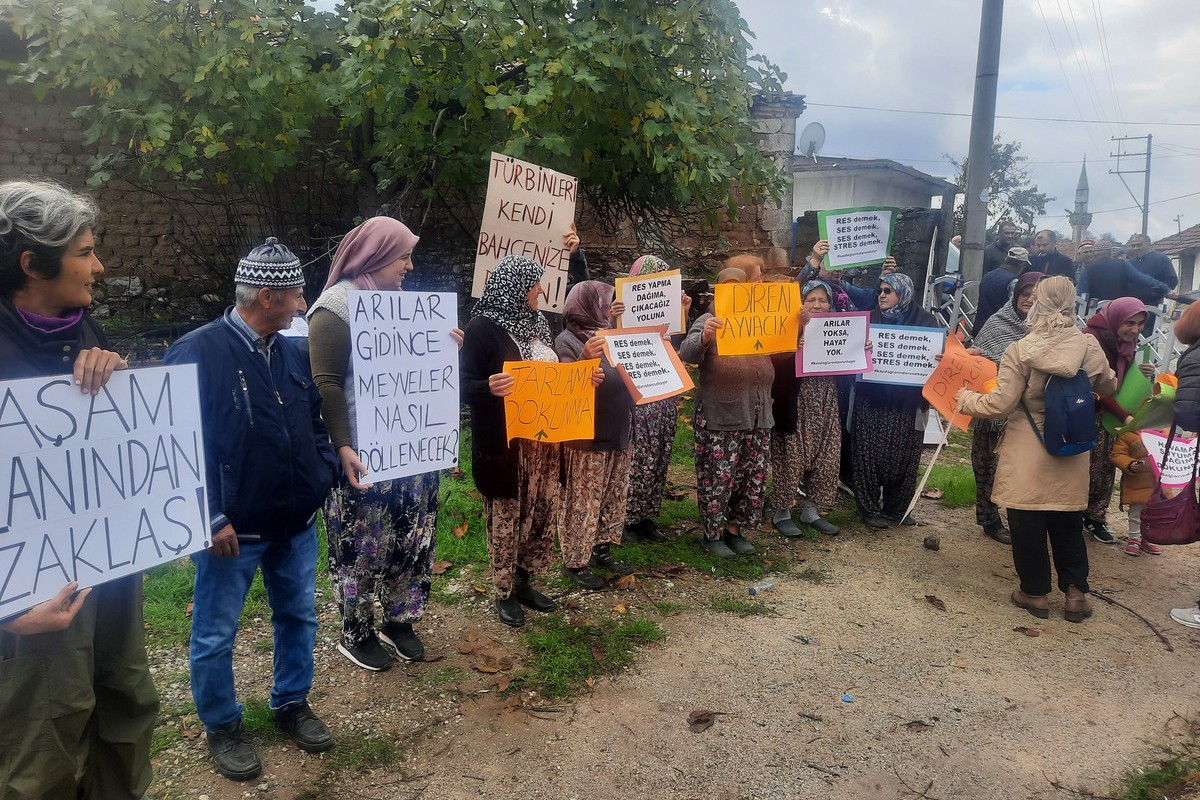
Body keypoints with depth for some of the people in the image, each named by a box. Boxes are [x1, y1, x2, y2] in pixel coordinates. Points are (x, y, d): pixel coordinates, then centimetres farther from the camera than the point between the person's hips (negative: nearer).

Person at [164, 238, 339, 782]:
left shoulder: (291, 352, 5)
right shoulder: (198, 352, -16)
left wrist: (325, 472, 3)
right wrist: (211, 517, -19)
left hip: (296, 523, 6)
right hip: (232, 530, -6)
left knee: (298, 618, 18)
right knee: (215, 636, 10)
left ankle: (292, 703, 38)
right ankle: (222, 727, 31)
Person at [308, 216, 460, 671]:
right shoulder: (337, 306, -10)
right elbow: (327, 384, -16)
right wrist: (343, 447, -23)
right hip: (365, 454, -7)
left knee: (412, 536, 13)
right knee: (363, 544, 4)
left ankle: (399, 620, 29)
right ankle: (356, 634, 20)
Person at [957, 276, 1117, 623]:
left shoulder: (1020, 351, -17)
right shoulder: (1089, 347, -6)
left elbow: (1000, 405, -16)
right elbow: (1108, 387, 12)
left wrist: (966, 398, 1)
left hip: (1027, 455, -3)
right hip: (1071, 453, 4)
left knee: (1028, 524, 9)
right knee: (1068, 523, 16)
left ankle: (1035, 592, 18)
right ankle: (1076, 592, 20)